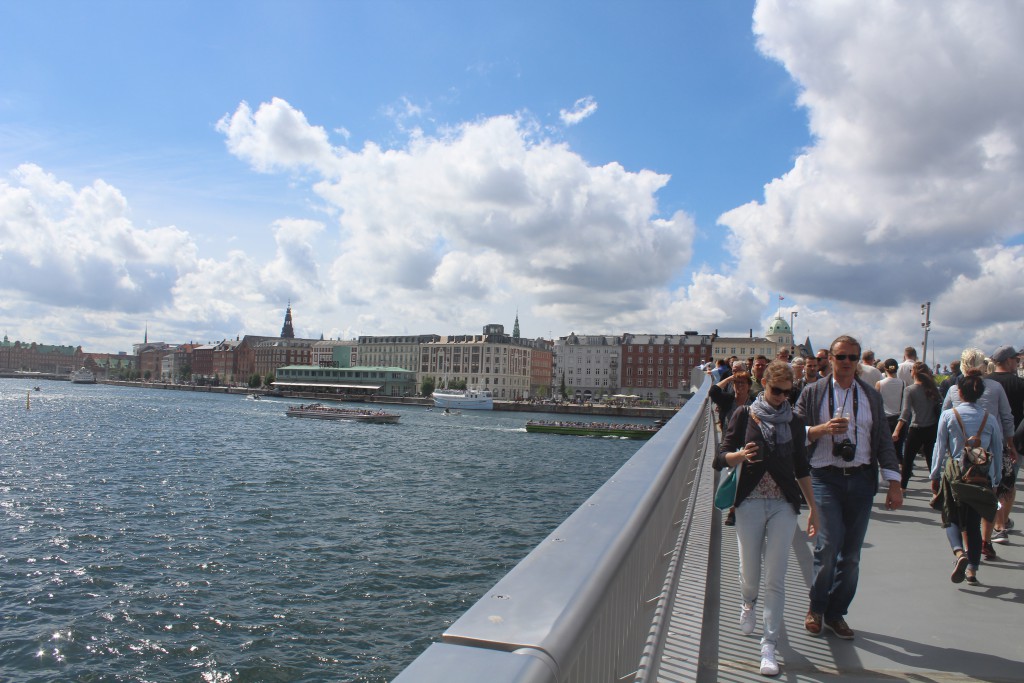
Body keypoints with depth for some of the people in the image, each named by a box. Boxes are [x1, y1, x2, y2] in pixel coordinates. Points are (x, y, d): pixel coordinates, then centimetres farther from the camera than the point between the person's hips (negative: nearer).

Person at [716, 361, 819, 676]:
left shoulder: (794, 422, 9)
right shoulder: (744, 416, 1)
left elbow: (802, 469, 15)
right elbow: (721, 458, -1)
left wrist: (813, 508, 13)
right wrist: (742, 455, -22)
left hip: (784, 505, 1)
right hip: (750, 502, -1)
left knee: (775, 577, -2)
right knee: (749, 572, 6)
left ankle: (769, 646, 7)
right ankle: (748, 603, 41)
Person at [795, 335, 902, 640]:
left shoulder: (872, 396, 11)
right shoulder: (812, 393, 4)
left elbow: (884, 440, 10)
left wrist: (894, 483, 4)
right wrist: (823, 429, -17)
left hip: (861, 479, 3)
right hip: (825, 478, -3)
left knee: (851, 553, 6)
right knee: (829, 544, -13)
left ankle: (836, 613, 22)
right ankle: (816, 608, 9)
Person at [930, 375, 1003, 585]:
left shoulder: (948, 416, -7)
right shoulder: (990, 420, 1)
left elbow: (940, 448, -4)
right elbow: (998, 453, 6)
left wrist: (935, 476, 4)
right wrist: (996, 481, 16)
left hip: (954, 474, -2)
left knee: (951, 519, 9)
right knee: (974, 524, 13)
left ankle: (959, 553, -16)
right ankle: (972, 567, 10)